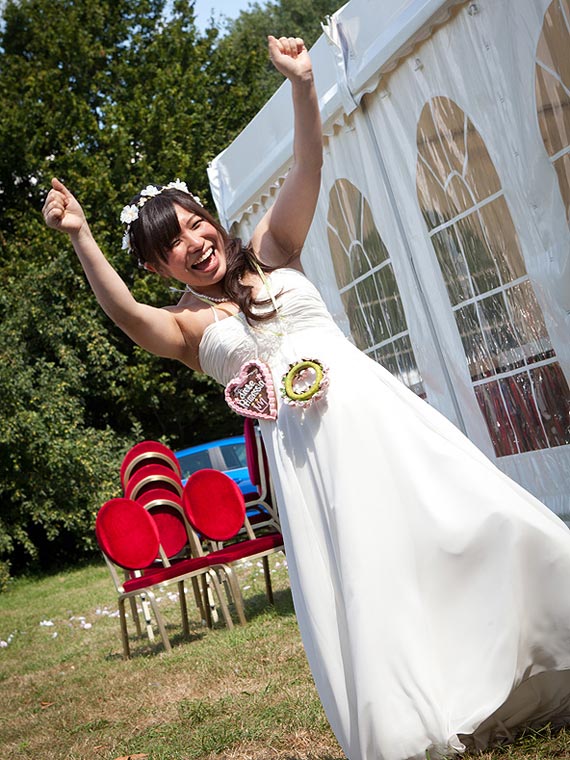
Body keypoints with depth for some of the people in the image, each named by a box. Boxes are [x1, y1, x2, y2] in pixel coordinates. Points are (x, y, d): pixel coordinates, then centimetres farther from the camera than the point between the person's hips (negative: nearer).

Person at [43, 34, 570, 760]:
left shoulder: (270, 250, 13)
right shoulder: (187, 325, 4)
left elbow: (308, 168, 2)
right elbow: (125, 314, -17)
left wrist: (301, 83, -11)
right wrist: (79, 237, -29)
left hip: (375, 410, 2)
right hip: (306, 449, -2)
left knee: (473, 521, -2)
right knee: (363, 588, -4)